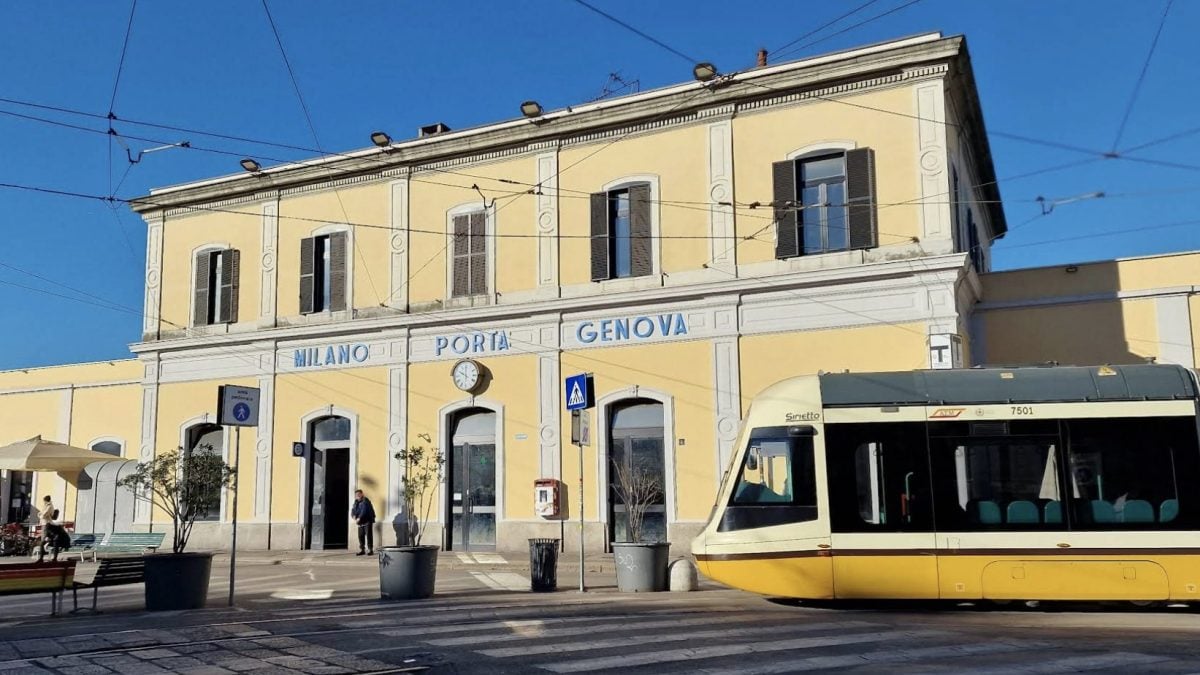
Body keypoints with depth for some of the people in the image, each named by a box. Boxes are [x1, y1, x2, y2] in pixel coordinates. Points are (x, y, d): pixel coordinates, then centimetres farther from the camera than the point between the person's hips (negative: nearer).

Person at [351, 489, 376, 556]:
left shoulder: (365, 501, -12)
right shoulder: (356, 502, 12)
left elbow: (364, 510, -23)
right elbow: (353, 510, 6)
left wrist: (359, 518, -29)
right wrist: (353, 516, -14)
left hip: (367, 521, -7)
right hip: (361, 522, 8)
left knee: (368, 535, -9)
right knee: (361, 535, 7)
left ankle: (370, 550, -7)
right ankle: (362, 550, 14)